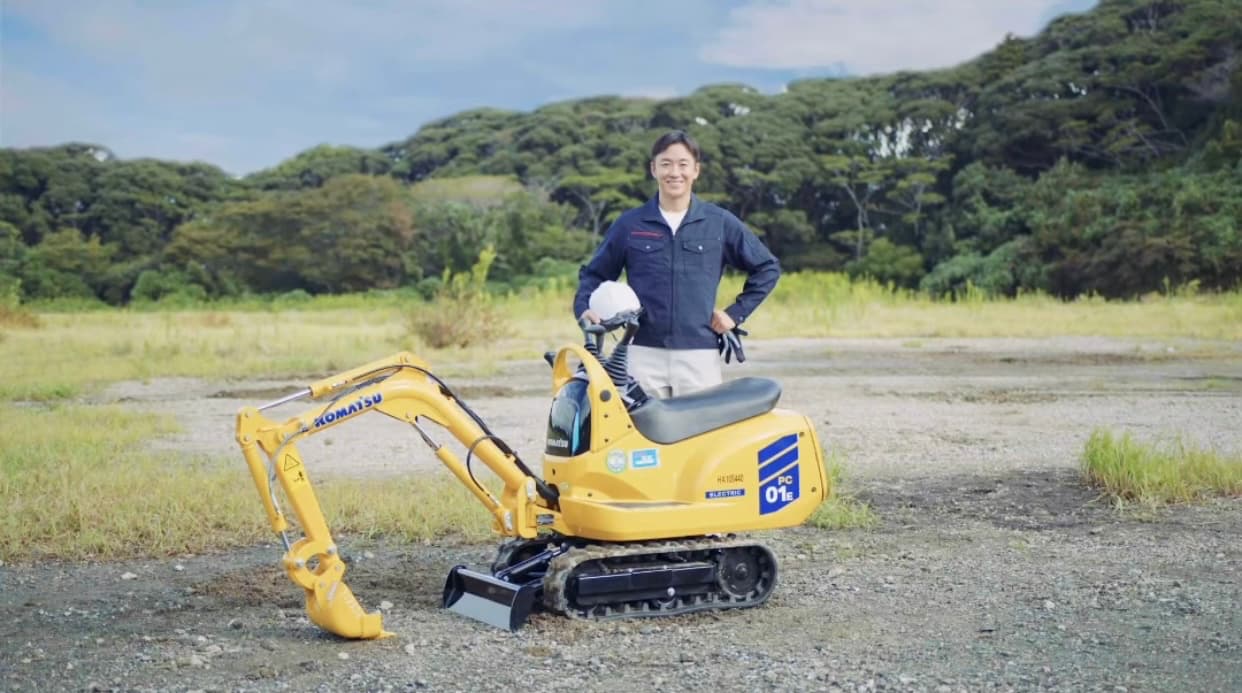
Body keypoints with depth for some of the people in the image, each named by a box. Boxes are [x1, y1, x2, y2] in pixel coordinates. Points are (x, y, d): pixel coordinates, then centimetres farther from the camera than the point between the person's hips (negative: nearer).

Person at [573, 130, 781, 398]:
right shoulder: (630, 224, 8)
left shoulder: (720, 223, 6)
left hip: (700, 355, 0)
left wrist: (736, 312, 6)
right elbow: (594, 273, 16)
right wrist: (584, 308, -3)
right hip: (644, 355, 0)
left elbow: (767, 267, 14)